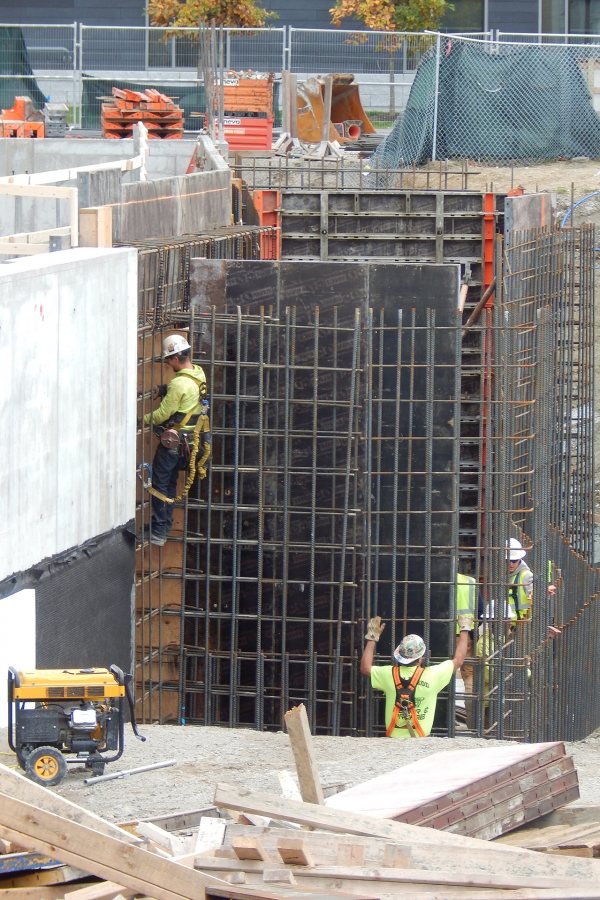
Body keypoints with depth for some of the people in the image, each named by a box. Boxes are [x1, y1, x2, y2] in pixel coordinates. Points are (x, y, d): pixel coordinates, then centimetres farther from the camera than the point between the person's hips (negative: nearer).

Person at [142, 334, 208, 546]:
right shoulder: (198, 375, 4)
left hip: (173, 439, -9)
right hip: (188, 437, 9)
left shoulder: (179, 384, -24)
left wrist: (144, 420, -3)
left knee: (159, 482, -2)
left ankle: (158, 532, -2)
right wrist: (166, 390, 4)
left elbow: (163, 414, -18)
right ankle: (164, 525, 26)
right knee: (170, 481, 18)